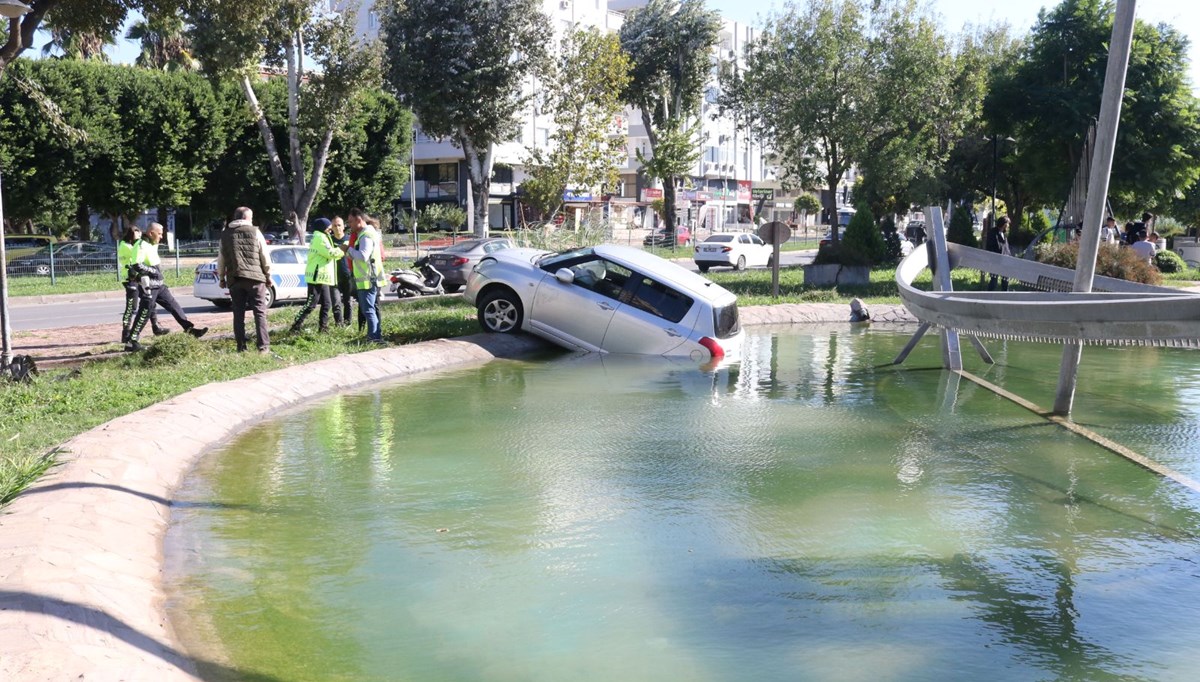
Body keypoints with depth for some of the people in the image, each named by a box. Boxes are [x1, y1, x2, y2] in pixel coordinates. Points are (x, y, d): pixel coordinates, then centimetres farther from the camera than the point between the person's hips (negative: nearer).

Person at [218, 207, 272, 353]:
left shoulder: (225, 235, 10)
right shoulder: (255, 232, 1)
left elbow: (221, 259, 12)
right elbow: (265, 257, 1)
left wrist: (221, 278, 21)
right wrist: (268, 275, 11)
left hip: (234, 279, 3)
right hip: (255, 277, -3)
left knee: (238, 314, 7)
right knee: (260, 312, -1)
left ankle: (241, 346, 7)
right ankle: (263, 346, -6)